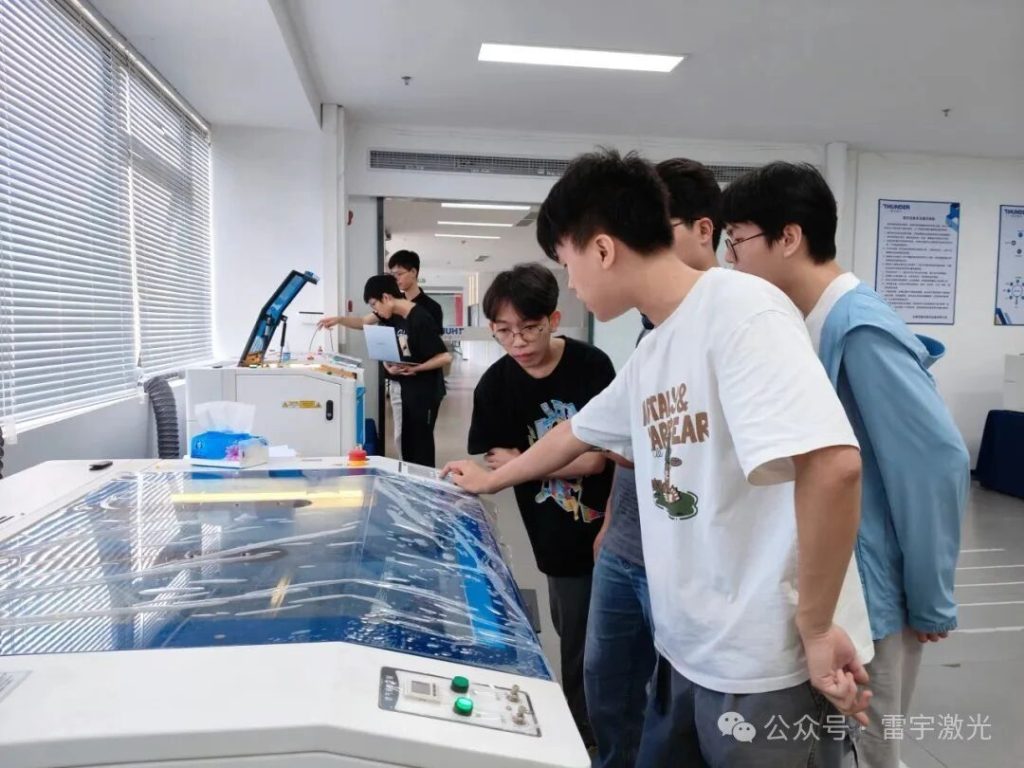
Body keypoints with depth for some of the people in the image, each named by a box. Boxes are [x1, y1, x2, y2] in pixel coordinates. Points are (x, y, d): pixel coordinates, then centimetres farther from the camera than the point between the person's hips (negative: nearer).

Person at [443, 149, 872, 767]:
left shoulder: (738, 308, -19)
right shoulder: (652, 351, 9)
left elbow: (831, 464, -28)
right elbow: (578, 433, 24)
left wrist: (815, 628, -18)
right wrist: (492, 479, 37)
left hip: (765, 670, -8)